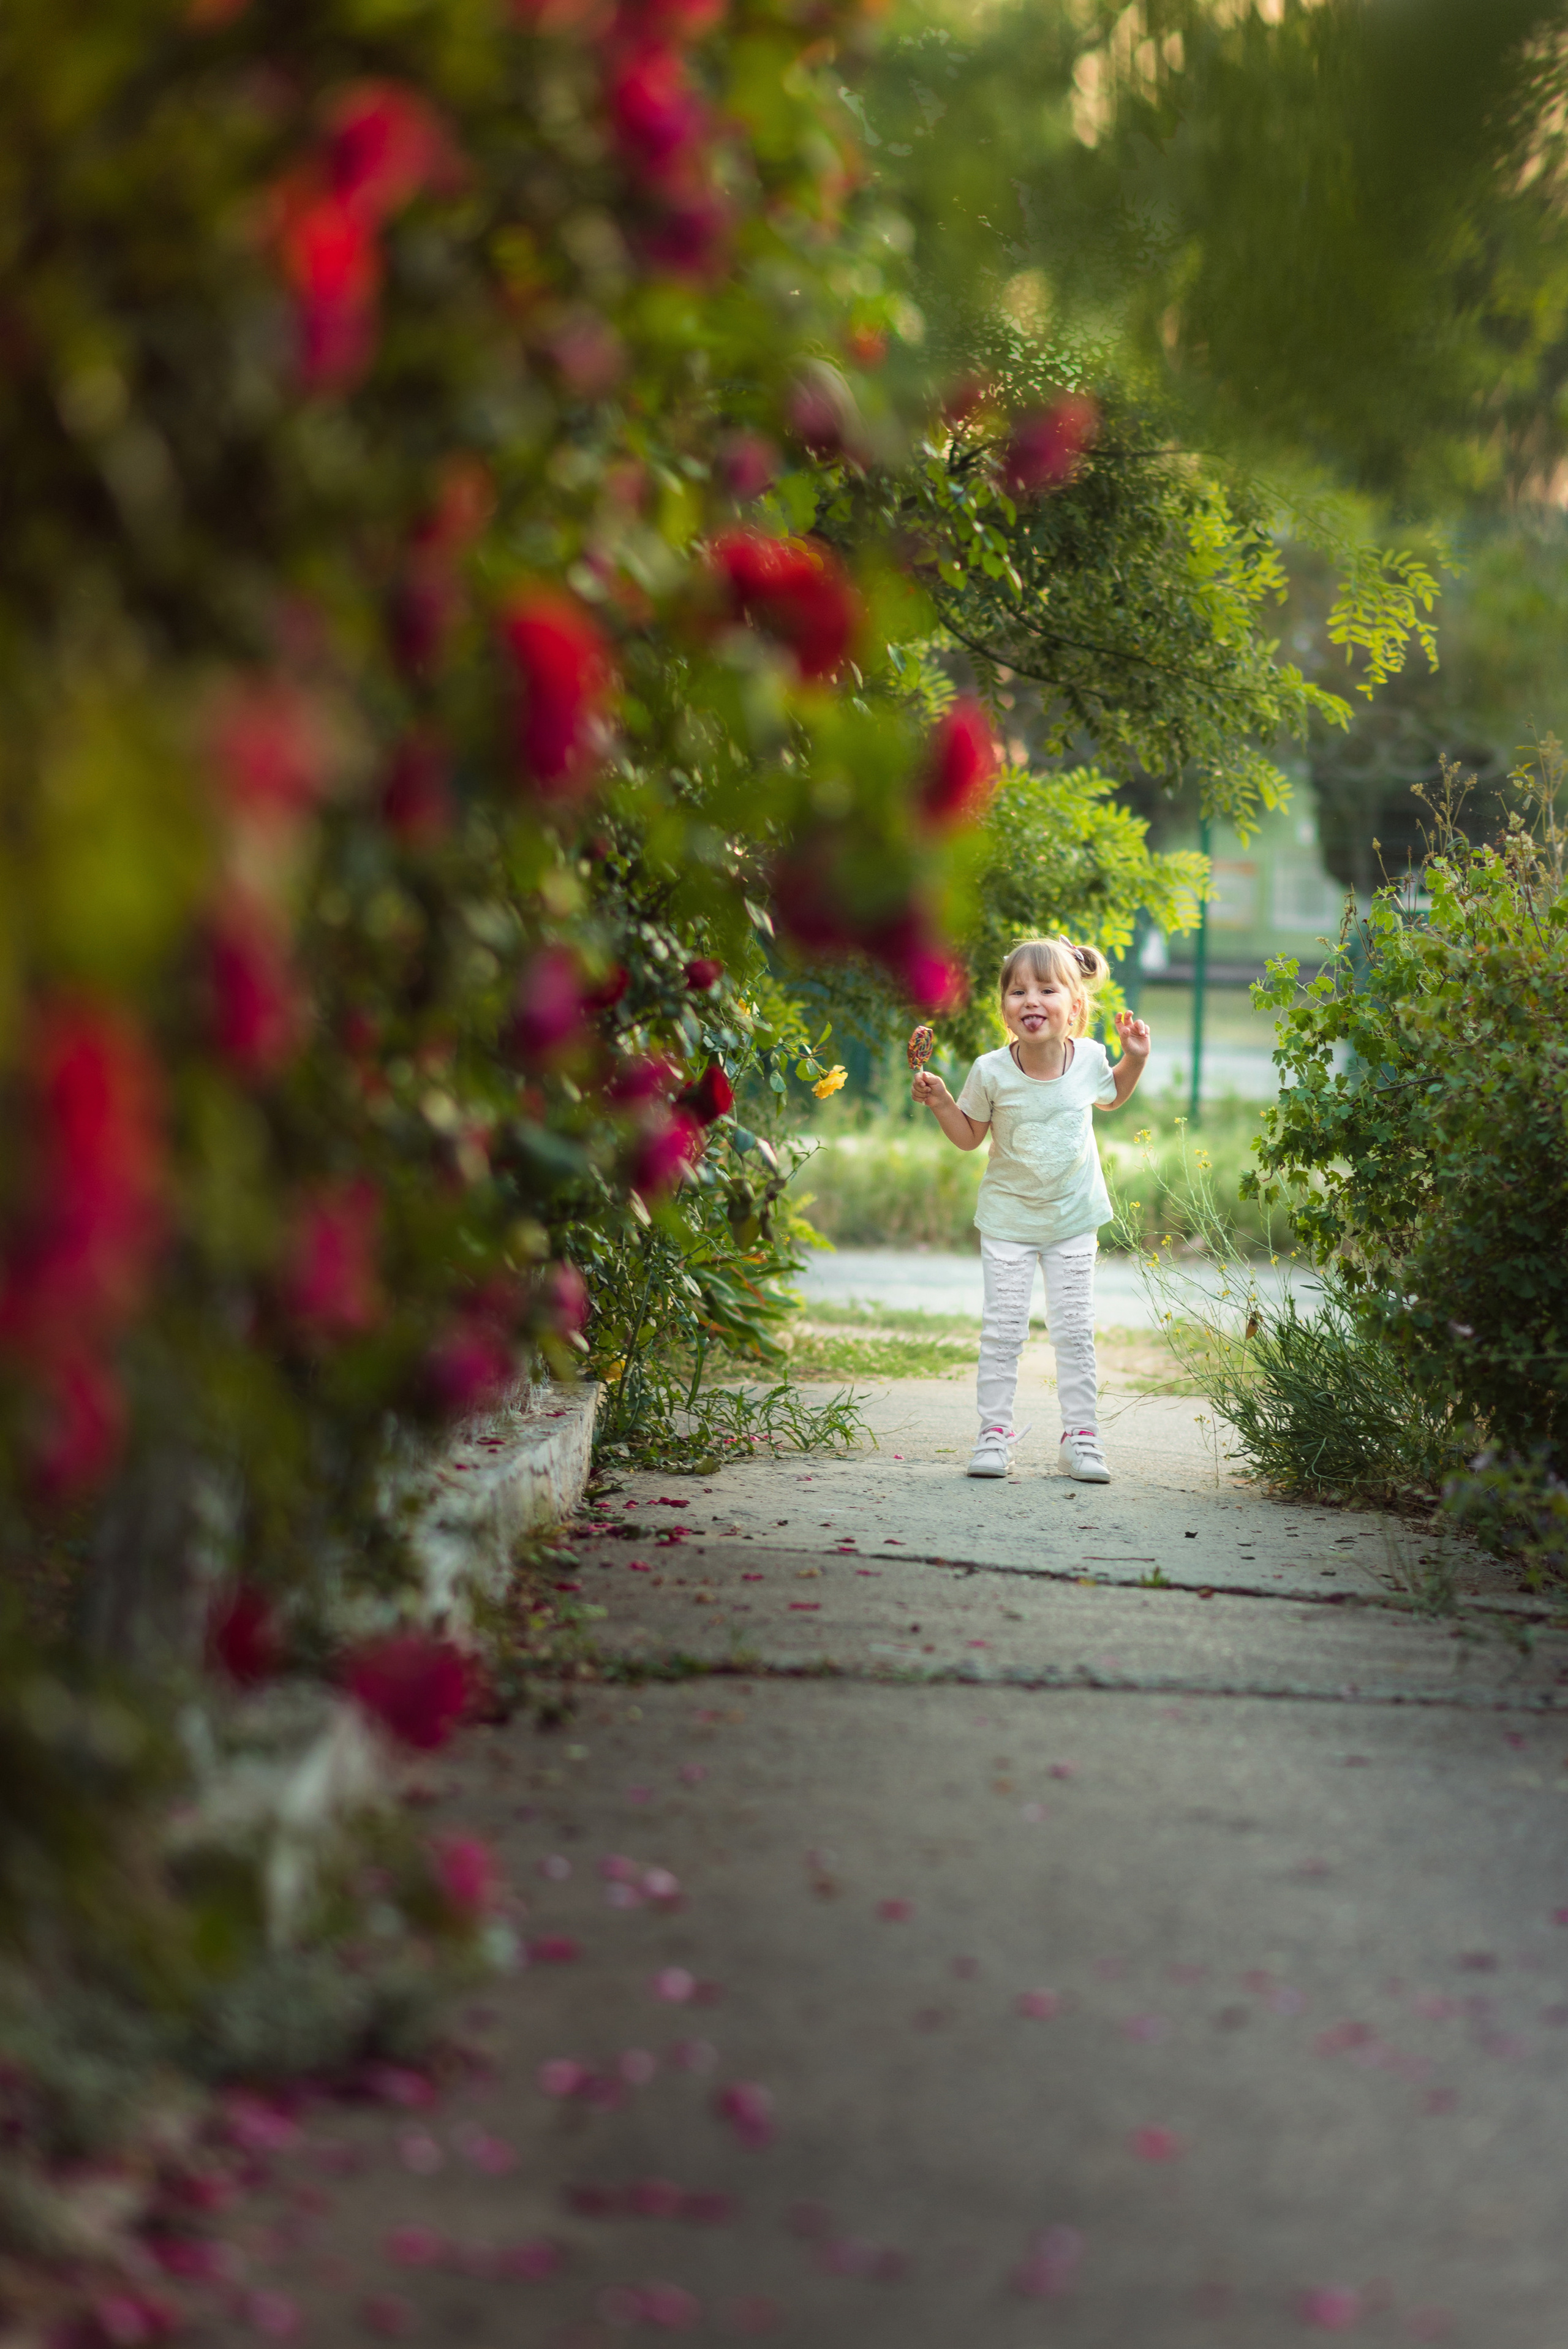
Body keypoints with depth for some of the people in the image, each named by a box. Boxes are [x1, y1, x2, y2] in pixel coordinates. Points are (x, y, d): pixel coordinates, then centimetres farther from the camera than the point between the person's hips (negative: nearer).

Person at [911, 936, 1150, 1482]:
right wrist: (941, 1102, -18)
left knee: (1075, 1330, 4)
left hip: (1073, 1216, 1)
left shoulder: (1089, 1058, -12)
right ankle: (994, 1433, 7)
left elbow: (1109, 1098, 13)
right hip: (1008, 1216, -1)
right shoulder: (992, 1072, -18)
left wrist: (1135, 1059, -2)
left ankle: (1081, 1438, 11)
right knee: (1002, 1329, -2)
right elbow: (970, 1135, -2)